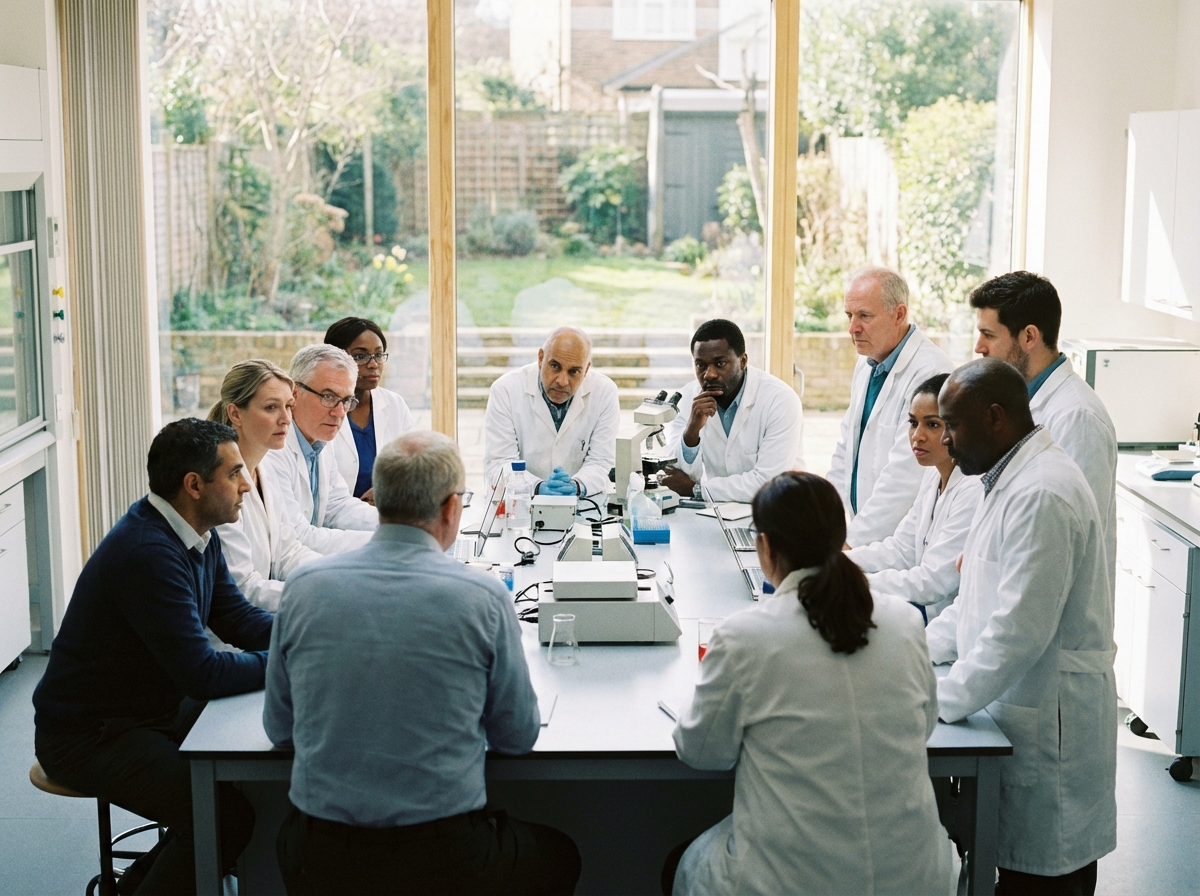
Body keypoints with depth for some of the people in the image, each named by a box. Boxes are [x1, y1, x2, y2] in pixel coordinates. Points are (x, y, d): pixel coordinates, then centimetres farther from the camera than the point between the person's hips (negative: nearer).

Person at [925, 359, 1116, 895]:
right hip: (1016, 710, 10)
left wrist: (939, 703, -18)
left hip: (1047, 724, -10)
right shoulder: (1011, 480, 12)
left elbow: (1020, 631, -25)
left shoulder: (1042, 495, -21)